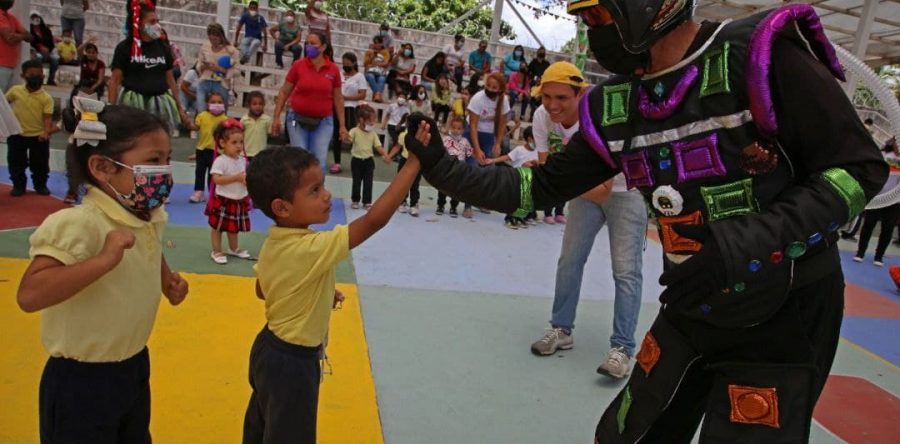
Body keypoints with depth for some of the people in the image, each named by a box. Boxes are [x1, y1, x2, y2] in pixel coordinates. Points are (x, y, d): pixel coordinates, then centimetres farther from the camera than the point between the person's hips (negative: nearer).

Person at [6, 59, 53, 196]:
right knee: (16, 162, 10)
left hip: (38, 135, -2)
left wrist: (46, 131, -27)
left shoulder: (46, 98, -10)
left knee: (40, 163, 9)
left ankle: (40, 185, 26)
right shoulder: (15, 90, -1)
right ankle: (18, 185, 25)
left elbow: (48, 117, -13)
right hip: (17, 134, 2)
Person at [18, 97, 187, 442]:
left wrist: (166, 279, 2)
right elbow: (29, 296, -36)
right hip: (82, 381, -7)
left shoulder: (152, 217, -3)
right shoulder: (78, 224, -27)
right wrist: (103, 260, -41)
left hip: (135, 366, 8)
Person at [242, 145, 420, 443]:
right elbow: (374, 220, -38)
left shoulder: (273, 241, -5)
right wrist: (414, 162, -37)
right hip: (292, 362, -8)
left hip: (269, 349, 8)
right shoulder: (312, 248, -31)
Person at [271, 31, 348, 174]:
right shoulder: (298, 66, -3)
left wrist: (342, 125, 5)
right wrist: (276, 117, -1)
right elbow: (284, 92, 4)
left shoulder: (333, 69, -1)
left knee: (320, 163, -3)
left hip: (323, 122, 0)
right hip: (298, 119, 0)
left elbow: (338, 99, 7)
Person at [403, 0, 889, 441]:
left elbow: (859, 168, -15)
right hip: (691, 310, 5)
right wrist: (444, 169, -2)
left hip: (783, 315, -5)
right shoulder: (614, 107, -2)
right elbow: (544, 186, 5)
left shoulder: (764, 55, -19)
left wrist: (756, 242, -27)